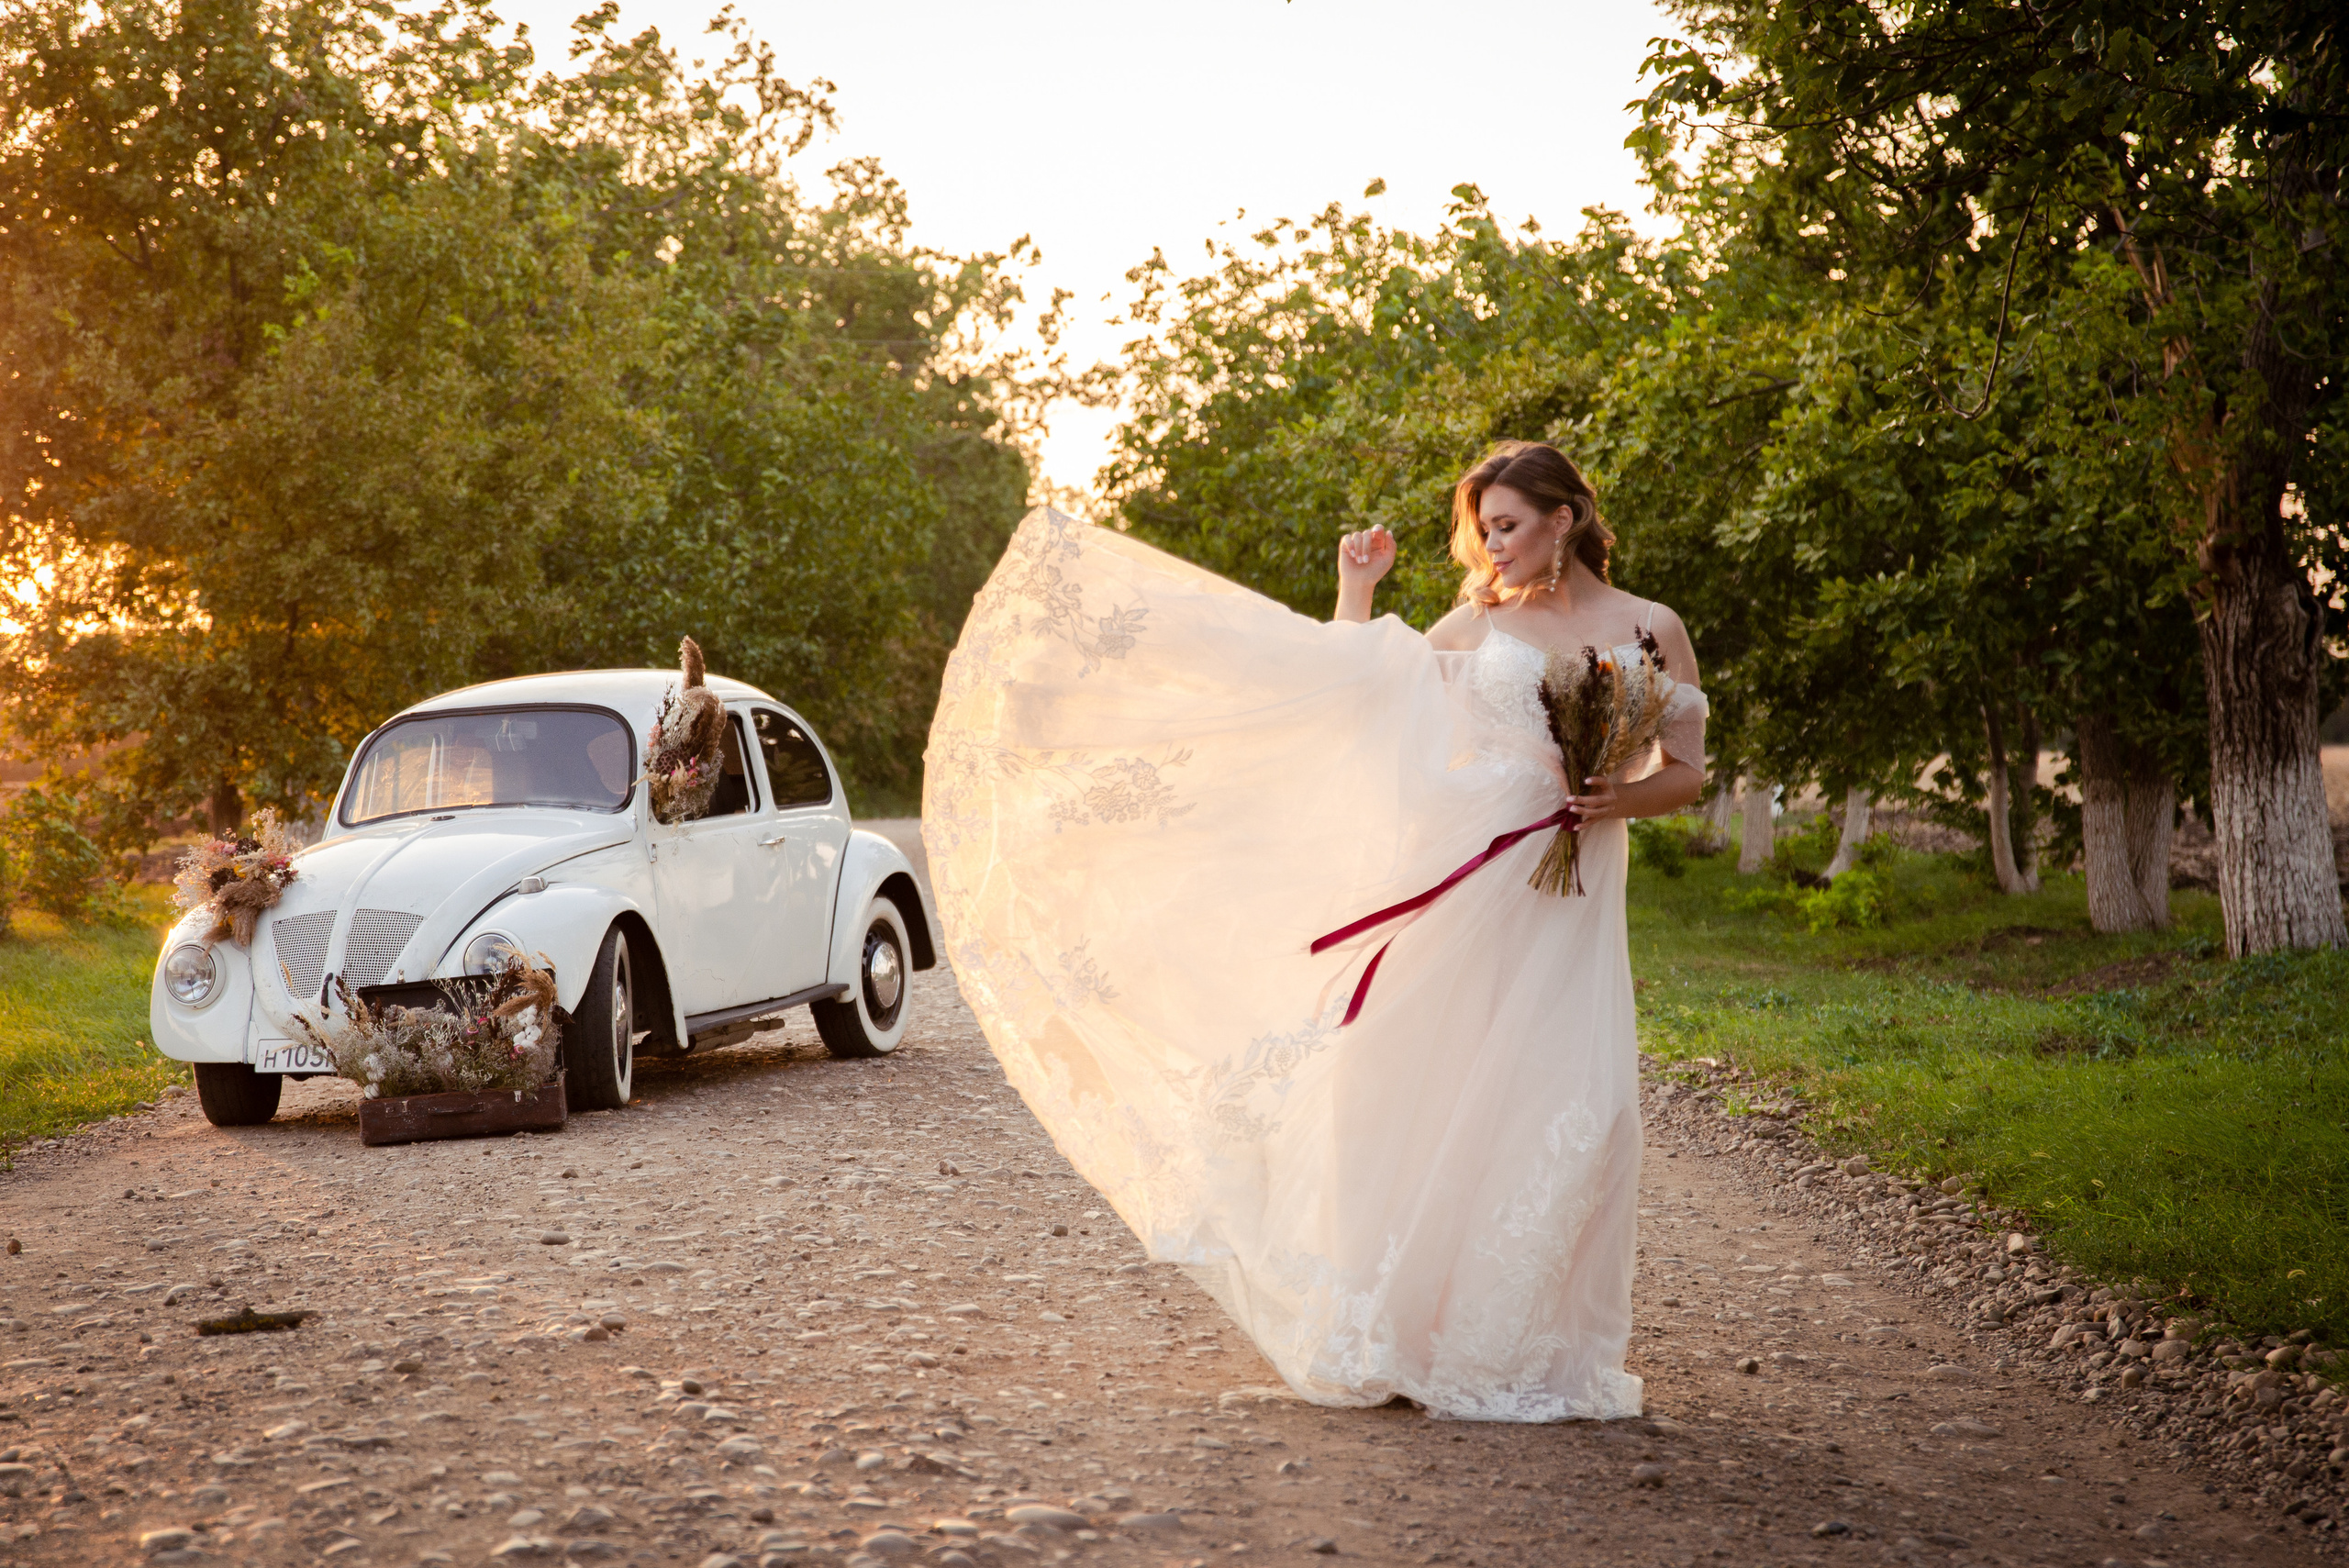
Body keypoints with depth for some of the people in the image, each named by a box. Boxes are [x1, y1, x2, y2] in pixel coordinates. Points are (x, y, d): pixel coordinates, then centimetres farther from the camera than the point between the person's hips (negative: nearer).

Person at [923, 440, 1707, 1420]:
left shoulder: (1651, 630, 8)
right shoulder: (1479, 622, 14)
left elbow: (1687, 771, 9)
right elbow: (1355, 699, 18)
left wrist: (1623, 800, -10)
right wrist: (1355, 593, 14)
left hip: (1568, 901, -1)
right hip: (1459, 882, 1)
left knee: (1570, 1111, -8)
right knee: (1426, 1095, -3)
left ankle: (1532, 1350, 4)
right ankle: (1392, 1333, 7)